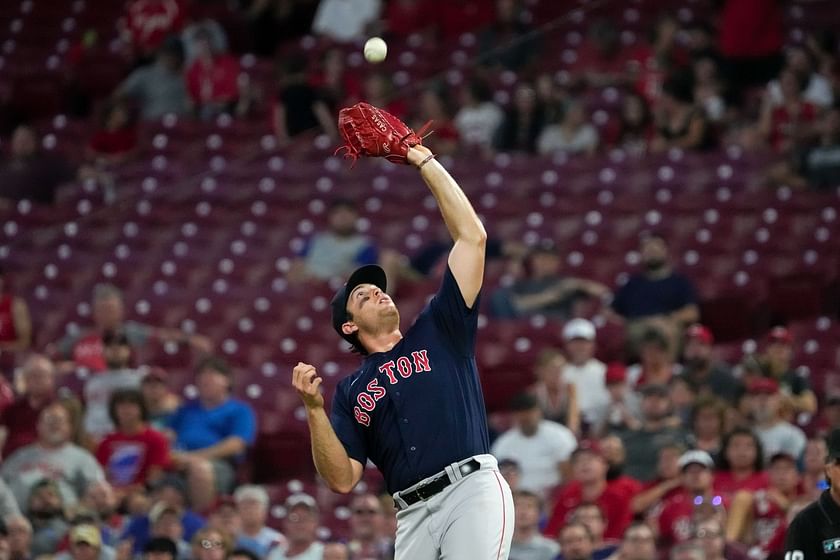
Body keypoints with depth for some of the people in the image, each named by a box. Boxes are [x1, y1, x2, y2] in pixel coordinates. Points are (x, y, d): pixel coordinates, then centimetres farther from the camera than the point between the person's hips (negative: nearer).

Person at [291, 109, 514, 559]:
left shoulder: (436, 330, 18)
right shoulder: (350, 391, 22)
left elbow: (471, 236, 11)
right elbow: (343, 479, 11)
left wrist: (423, 160, 12)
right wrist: (314, 408, -1)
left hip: (473, 491, -3)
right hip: (413, 515, 3)